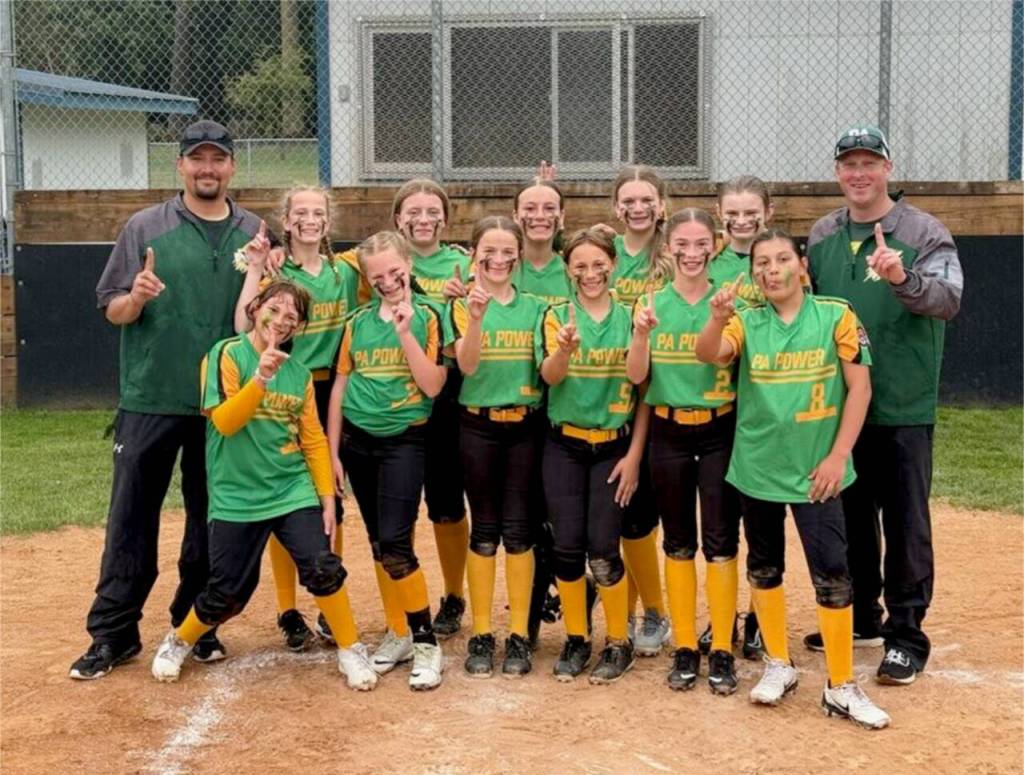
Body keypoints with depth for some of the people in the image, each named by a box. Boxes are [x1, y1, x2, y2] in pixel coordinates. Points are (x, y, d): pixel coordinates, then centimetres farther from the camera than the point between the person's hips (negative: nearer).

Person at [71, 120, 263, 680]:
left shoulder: (254, 234, 7)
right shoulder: (145, 228, 1)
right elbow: (112, 309, 1)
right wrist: (136, 298, -20)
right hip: (150, 400, -2)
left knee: (212, 522, 11)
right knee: (131, 519, 1)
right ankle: (113, 634, 10)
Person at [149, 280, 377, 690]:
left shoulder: (298, 372, 7)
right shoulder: (227, 354, -5)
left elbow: (314, 441, 9)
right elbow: (224, 422, -17)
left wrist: (328, 498, 3)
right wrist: (261, 377, -29)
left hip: (293, 493, 3)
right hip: (236, 498, -3)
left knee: (323, 568, -14)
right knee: (227, 594, 2)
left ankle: (351, 651, 6)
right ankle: (179, 641, 32)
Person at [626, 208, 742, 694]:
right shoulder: (651, 303, 3)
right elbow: (636, 375, -5)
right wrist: (641, 332, -23)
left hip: (719, 432, -1)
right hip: (668, 434, 2)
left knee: (720, 543, -1)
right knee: (678, 543, 8)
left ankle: (722, 650, 8)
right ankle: (684, 648, 17)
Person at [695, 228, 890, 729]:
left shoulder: (836, 316, -5)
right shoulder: (746, 323, 1)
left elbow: (860, 388, -5)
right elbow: (708, 354, -18)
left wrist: (838, 457, -10)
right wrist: (718, 318, -39)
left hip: (815, 470, -3)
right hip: (757, 467, 3)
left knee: (832, 575, -4)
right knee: (763, 568, 14)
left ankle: (841, 688, 7)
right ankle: (778, 666, 31)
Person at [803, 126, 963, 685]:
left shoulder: (923, 233, -7)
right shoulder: (822, 236, 8)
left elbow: (948, 299, -21)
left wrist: (902, 279, -38)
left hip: (903, 409, -5)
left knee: (905, 524, 1)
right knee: (849, 515, 15)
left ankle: (906, 635, 10)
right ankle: (860, 618, 30)